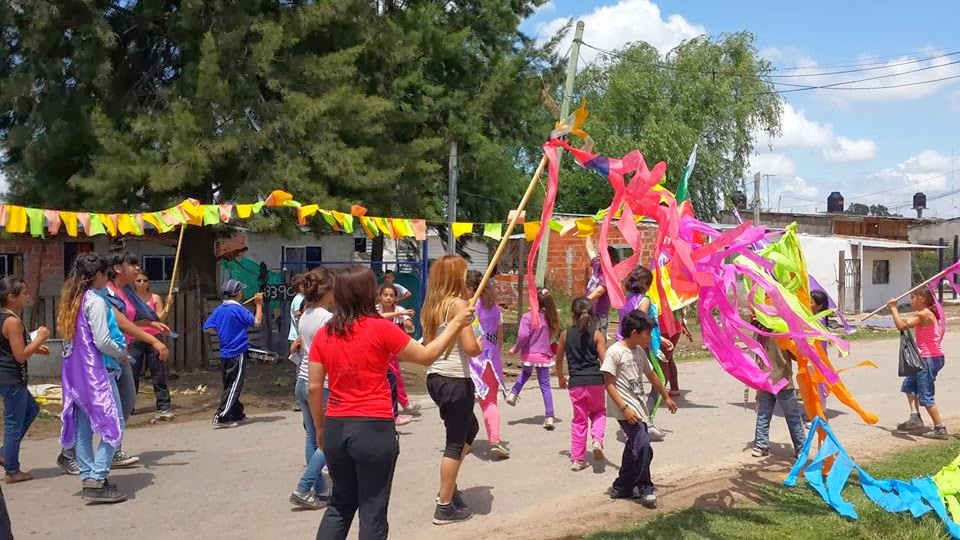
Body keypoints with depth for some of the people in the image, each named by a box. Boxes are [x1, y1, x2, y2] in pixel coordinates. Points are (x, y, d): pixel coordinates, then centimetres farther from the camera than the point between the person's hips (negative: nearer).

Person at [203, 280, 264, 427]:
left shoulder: (219, 310, 5)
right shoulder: (238, 309, -14)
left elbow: (208, 328, 4)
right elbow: (257, 322, -13)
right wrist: (259, 304, -3)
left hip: (224, 354, 7)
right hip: (238, 354, -7)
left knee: (229, 386, 15)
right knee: (234, 387, -3)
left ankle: (237, 414, 26)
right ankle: (221, 418, -8)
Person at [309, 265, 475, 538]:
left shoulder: (323, 334, 2)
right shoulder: (379, 328, -10)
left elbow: (313, 387, 4)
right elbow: (427, 355, -3)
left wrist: (320, 428, 17)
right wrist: (456, 323, 8)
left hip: (336, 429, 5)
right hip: (374, 428, -5)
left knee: (340, 504, 20)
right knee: (373, 511, 8)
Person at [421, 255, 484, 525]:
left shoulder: (431, 306, 10)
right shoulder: (458, 304, -14)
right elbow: (471, 348, -18)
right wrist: (481, 343, 2)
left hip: (435, 378, 9)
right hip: (455, 380, -9)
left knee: (470, 428, 25)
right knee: (456, 442, 3)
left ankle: (448, 488, 27)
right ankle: (445, 507, 10)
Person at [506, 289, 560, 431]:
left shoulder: (527, 317, -15)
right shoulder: (549, 317, -1)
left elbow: (523, 335, -22)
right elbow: (553, 335, 6)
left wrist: (516, 349, -9)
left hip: (529, 354, -2)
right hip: (544, 355, 2)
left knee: (525, 373, 33)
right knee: (545, 386, 5)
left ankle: (513, 394, 25)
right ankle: (549, 418, 2)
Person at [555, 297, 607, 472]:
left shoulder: (566, 334, 4)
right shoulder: (596, 334, -3)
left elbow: (559, 359, 13)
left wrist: (560, 377, 29)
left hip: (575, 382, 1)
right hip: (595, 381, -1)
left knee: (579, 420, 11)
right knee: (599, 412, 22)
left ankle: (577, 459, 11)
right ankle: (597, 440, -4)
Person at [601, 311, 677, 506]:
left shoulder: (639, 351, 11)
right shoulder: (615, 352, -13)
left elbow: (651, 376, 25)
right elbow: (609, 383, -16)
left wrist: (666, 397, 32)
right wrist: (625, 408, -22)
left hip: (638, 407, 9)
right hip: (626, 409, -9)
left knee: (634, 447, 13)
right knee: (643, 446, -15)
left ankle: (622, 488, 24)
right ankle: (645, 488, 0)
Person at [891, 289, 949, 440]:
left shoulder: (923, 315, -17)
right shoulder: (928, 313, 14)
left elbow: (901, 326, -24)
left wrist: (893, 308, -16)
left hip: (930, 358, -10)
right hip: (928, 358, 10)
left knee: (926, 396, -5)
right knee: (909, 385, 19)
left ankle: (940, 429, -1)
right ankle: (915, 418, 16)